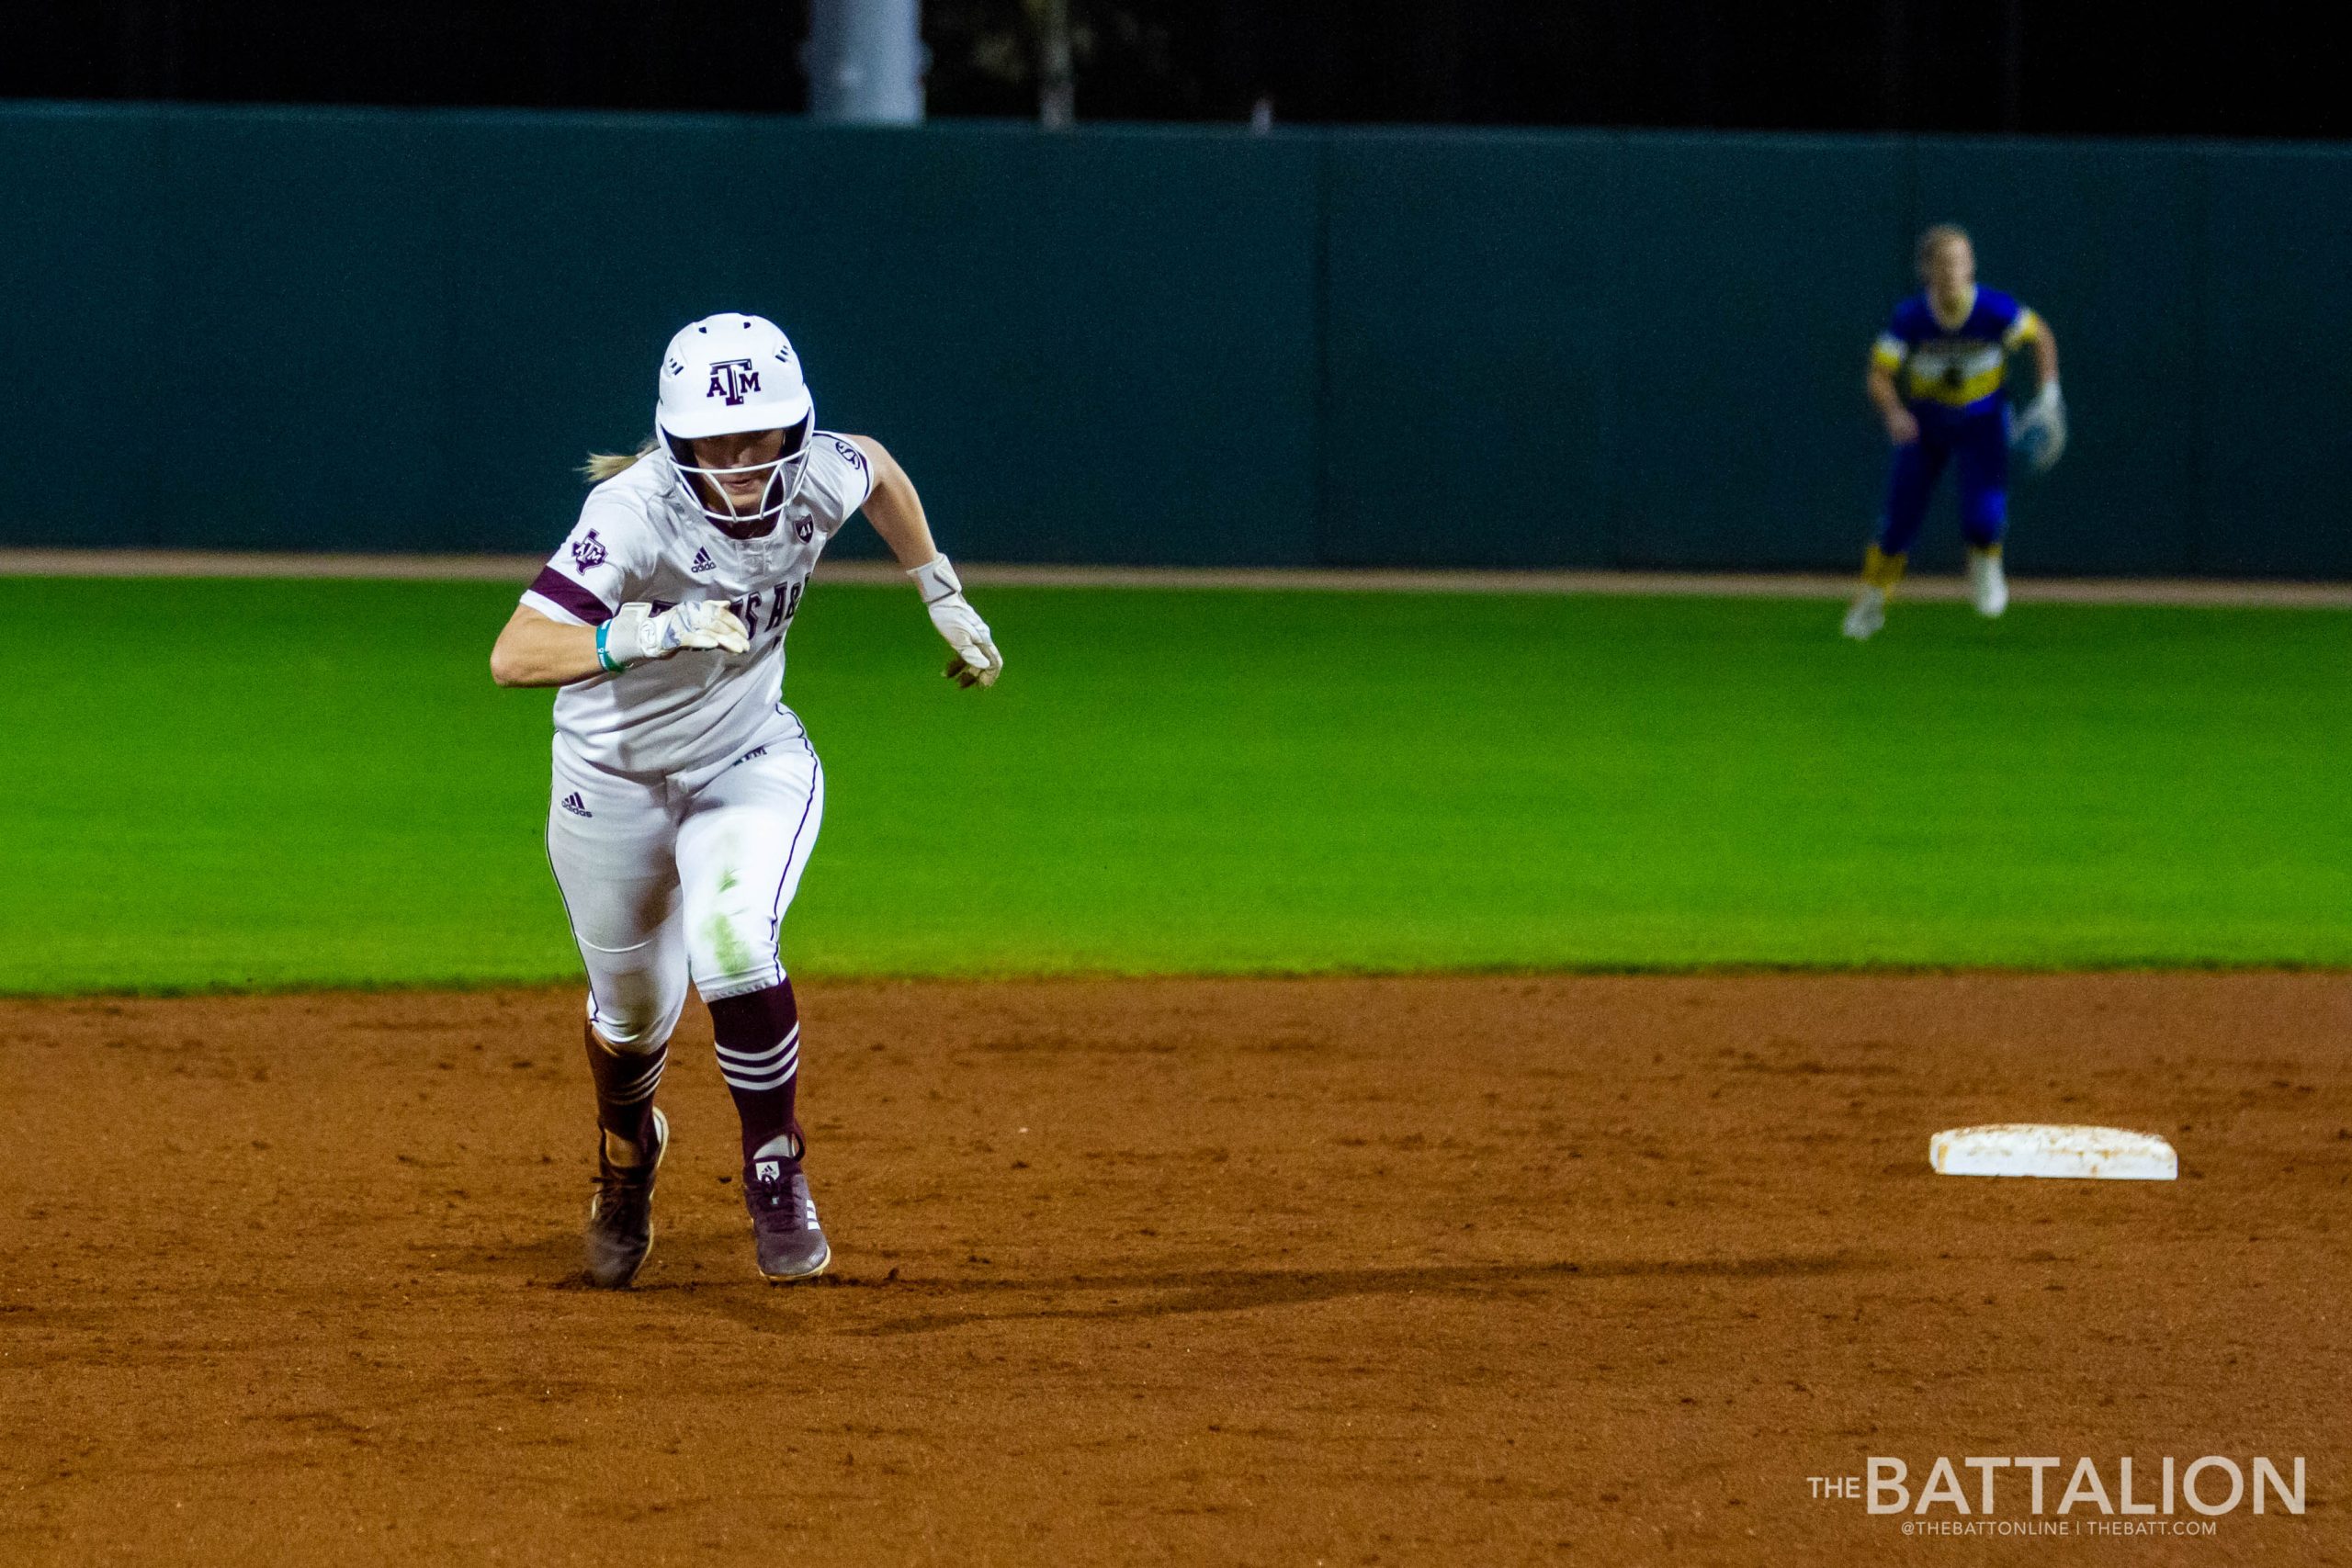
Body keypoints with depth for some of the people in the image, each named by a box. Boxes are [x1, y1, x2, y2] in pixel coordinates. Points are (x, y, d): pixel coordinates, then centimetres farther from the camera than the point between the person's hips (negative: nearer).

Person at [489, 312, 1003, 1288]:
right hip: (614, 783, -1)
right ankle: (627, 1156, 51)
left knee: (731, 947, -26)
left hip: (751, 765, 1)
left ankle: (777, 1177, -5)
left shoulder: (817, 477, -21)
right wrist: (658, 630, -58)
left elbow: (880, 470, 7)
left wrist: (944, 598, 11)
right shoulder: (636, 513, -35)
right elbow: (514, 657, -46)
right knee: (633, 1003, 16)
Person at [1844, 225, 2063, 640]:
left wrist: (2048, 397, -11)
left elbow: (2041, 337, -6)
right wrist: (1894, 414, -38)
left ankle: (1985, 566, 18)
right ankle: (1870, 602, 24)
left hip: (1981, 419, -1)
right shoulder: (1910, 318, -22)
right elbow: (1879, 375, -19)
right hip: (1925, 421, 1)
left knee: (1984, 514, -18)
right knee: (1901, 516, 0)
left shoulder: (1994, 310, -23)